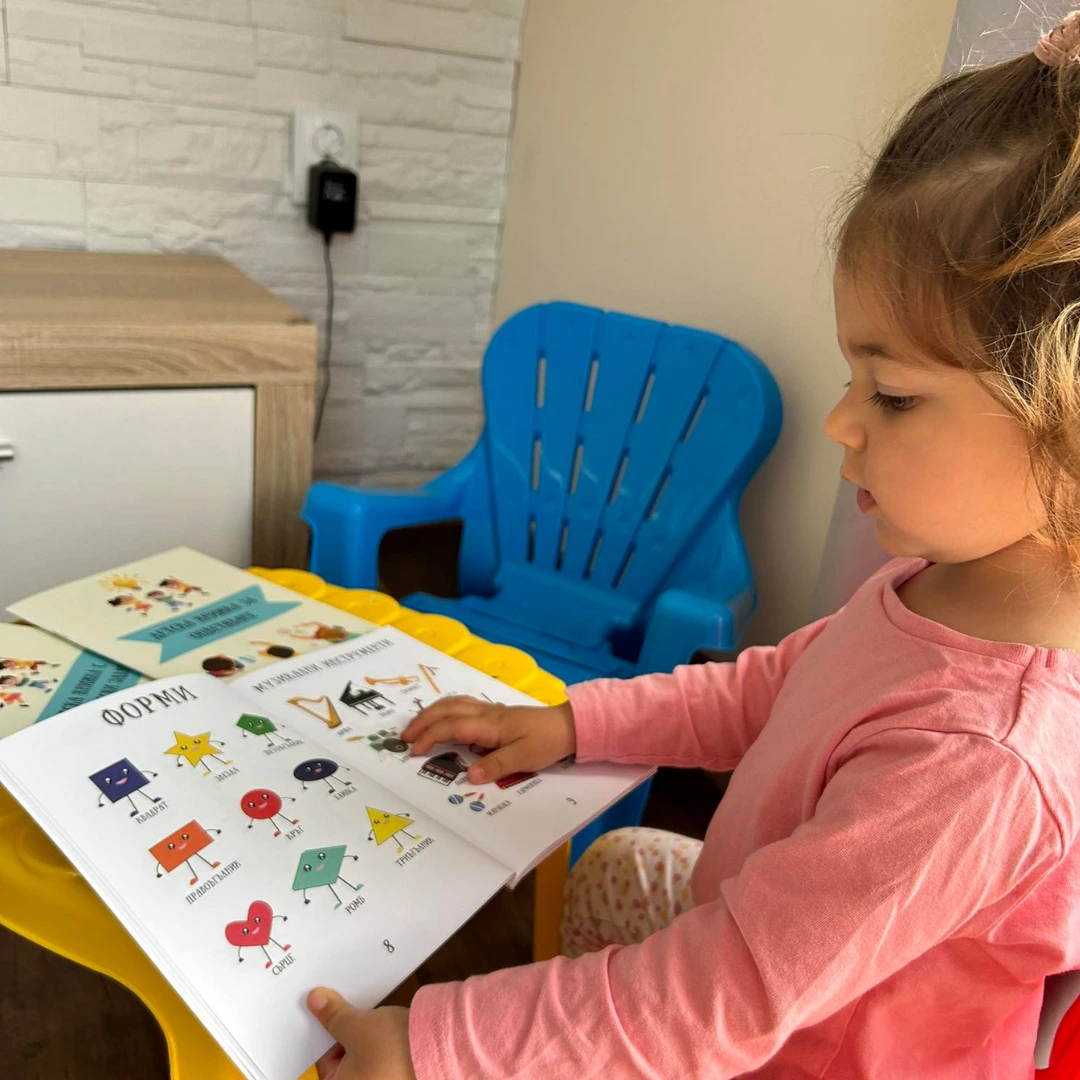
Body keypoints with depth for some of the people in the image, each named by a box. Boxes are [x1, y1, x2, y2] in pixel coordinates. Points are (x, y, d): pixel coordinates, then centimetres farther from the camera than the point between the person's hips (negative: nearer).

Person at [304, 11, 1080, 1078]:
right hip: (752, 912, 8)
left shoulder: (980, 763, -40)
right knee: (618, 864, 23)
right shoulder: (951, 574, -13)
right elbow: (770, 686, 2)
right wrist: (574, 723, -1)